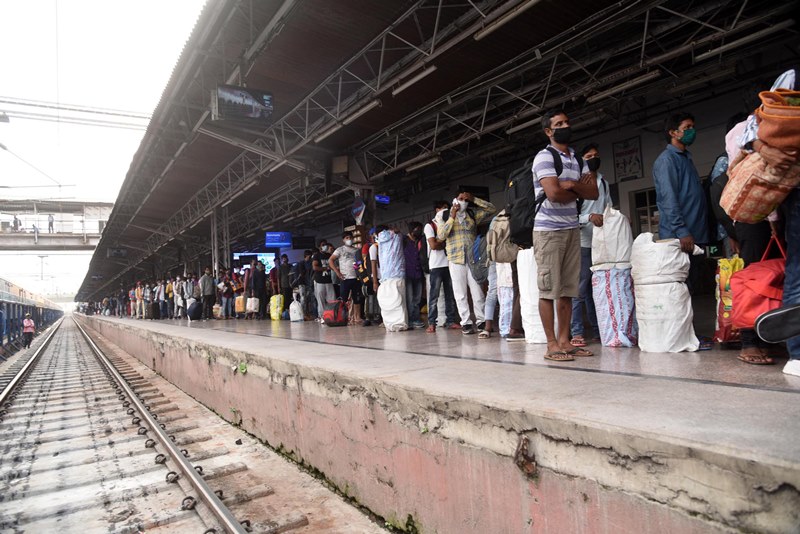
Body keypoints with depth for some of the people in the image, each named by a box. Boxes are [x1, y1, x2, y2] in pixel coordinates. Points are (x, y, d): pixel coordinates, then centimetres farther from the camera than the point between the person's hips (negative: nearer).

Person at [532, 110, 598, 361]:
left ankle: (564, 340, 12)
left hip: (573, 230, 7)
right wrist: (578, 191, 1)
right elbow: (553, 193, -17)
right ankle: (552, 344, 0)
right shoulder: (544, 156, -5)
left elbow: (593, 193, 11)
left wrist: (571, 185, -7)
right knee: (548, 290, -4)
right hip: (548, 230, -7)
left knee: (567, 290, 6)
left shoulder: (577, 159, 17)